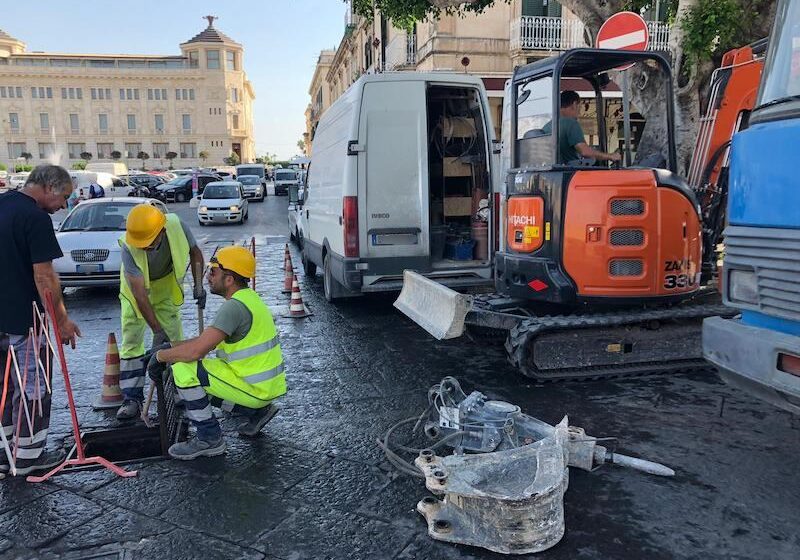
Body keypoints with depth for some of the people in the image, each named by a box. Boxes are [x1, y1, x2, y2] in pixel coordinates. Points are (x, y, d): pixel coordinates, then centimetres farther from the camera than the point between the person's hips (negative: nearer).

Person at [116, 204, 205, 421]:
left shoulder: (177, 226, -30)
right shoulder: (128, 248, -36)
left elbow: (195, 252, -8)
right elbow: (140, 294, -34)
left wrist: (198, 285, -16)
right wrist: (157, 330, -36)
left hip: (166, 287, 2)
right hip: (136, 290, -2)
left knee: (174, 337, 4)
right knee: (131, 341, -3)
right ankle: (132, 398, 4)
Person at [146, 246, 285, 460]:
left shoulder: (235, 306, -21)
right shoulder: (248, 298, 11)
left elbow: (196, 350, -25)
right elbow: (207, 339, 18)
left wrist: (160, 356, -8)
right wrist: (171, 347, 10)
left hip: (255, 388, -10)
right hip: (266, 386, 10)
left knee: (184, 370, -14)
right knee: (199, 384, 22)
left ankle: (209, 439, -3)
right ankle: (258, 411, 19)